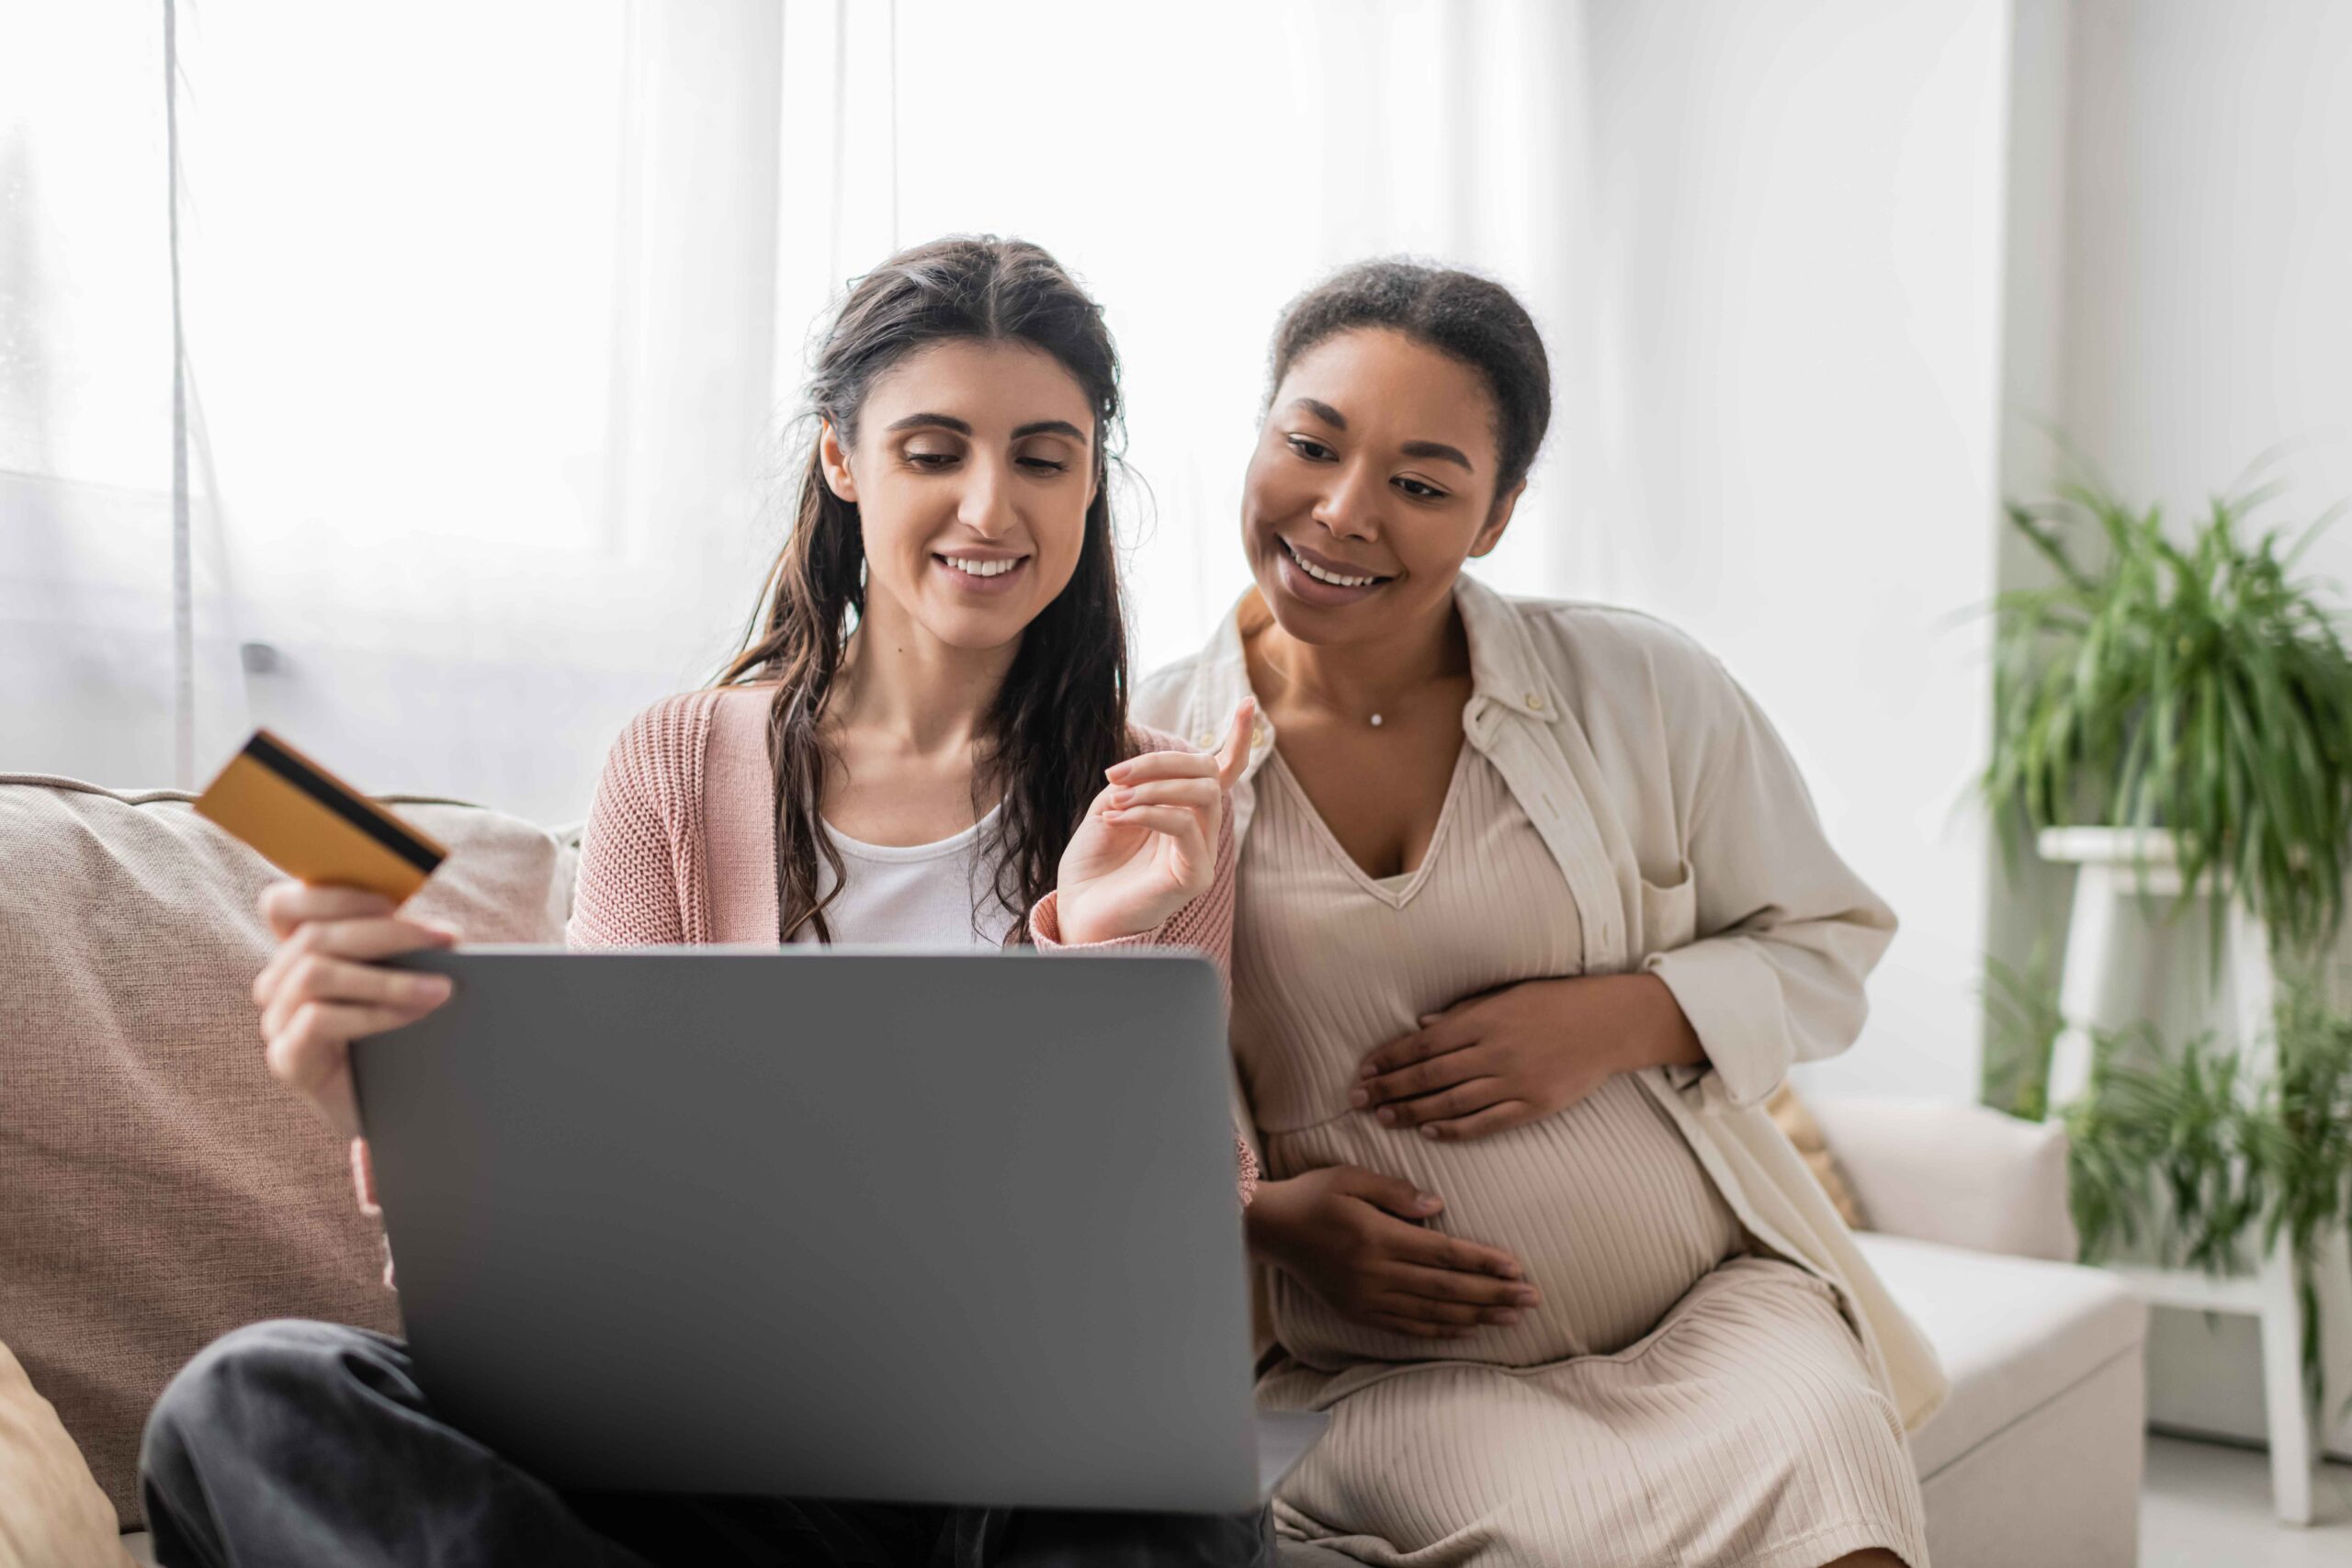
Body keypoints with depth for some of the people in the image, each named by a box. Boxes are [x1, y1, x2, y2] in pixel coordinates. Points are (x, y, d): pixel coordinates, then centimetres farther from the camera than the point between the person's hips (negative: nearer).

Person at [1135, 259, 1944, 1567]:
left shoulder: (1642, 690, 0)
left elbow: (1826, 944, 8)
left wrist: (1621, 1019, -10)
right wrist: (1262, 1214, -11)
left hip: (1715, 1304, 2)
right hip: (1382, 1374, -1)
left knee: (1814, 1458, -29)